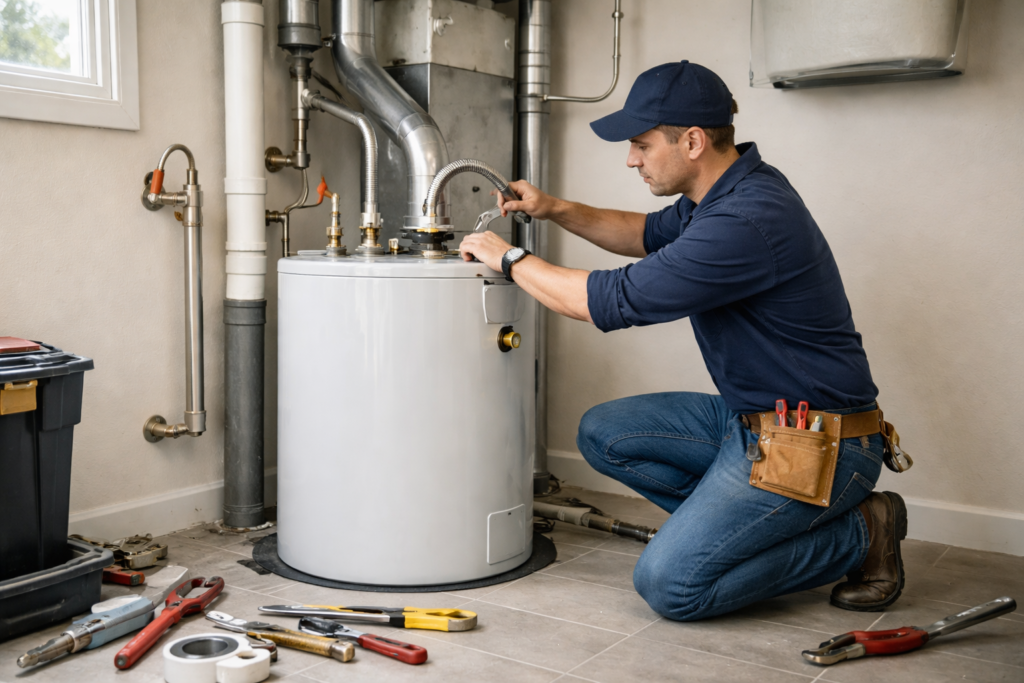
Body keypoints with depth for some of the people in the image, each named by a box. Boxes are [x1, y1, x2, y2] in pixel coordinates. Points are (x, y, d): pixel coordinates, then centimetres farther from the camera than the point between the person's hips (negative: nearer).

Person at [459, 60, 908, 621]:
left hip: (814, 446, -10)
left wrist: (510, 259, -8)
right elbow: (651, 235, 25)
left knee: (669, 585, -14)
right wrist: (557, 211, 12)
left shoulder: (748, 221, -27)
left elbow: (610, 301, -23)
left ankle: (856, 533, 1)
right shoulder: (727, 191, 5)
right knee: (602, 433, 5)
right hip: (750, 419, 10)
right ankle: (740, 523, 9)